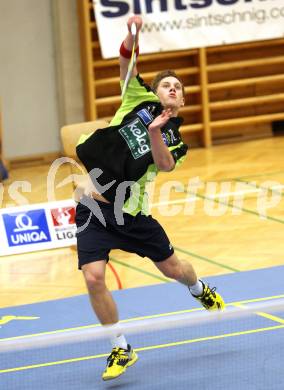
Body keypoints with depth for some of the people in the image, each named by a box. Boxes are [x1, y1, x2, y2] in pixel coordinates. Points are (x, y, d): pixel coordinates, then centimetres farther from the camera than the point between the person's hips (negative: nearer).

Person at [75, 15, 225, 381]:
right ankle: (121, 350, 4)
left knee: (172, 268, 15)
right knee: (94, 278, -15)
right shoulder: (142, 101, 5)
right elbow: (126, 63, -7)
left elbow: (164, 164, -18)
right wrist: (133, 35, -25)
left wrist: (154, 131, -32)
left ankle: (200, 290, 55)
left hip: (128, 212, 1)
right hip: (93, 208, -1)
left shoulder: (175, 139, 4)